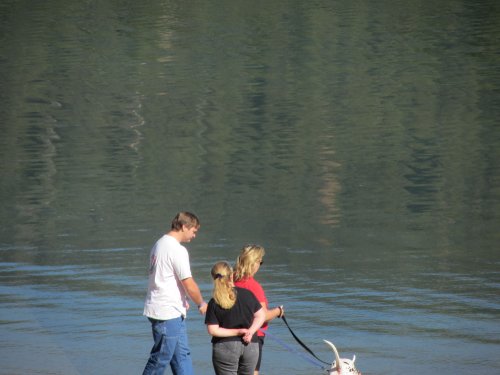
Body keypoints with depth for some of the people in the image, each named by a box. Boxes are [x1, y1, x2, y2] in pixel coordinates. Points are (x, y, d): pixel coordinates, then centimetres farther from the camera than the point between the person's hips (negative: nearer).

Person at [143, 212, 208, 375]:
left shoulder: (160, 244, 13)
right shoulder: (177, 250, -17)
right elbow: (189, 284, -17)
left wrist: (182, 300, 13)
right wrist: (201, 304, -1)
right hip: (168, 313, -10)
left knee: (182, 355, 12)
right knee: (160, 359, -2)